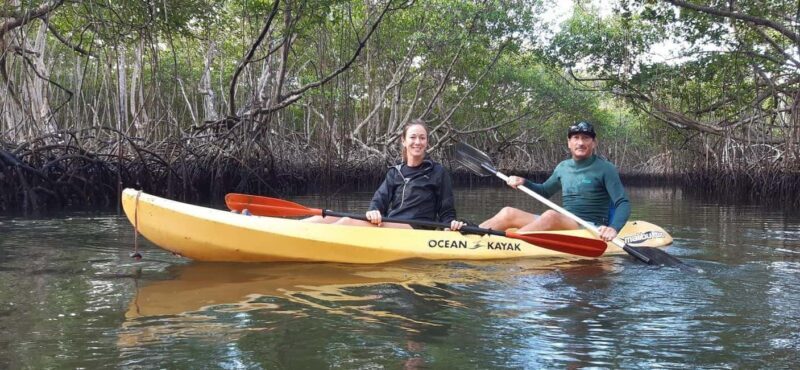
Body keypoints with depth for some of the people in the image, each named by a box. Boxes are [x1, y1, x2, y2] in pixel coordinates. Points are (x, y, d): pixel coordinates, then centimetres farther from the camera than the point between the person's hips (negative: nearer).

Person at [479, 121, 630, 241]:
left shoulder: (605, 169, -4)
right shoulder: (563, 167, 13)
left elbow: (623, 204, -11)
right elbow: (544, 191, 30)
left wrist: (613, 228, -31)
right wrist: (524, 182, 9)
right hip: (562, 225, 6)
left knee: (551, 215, -35)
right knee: (509, 213, -7)